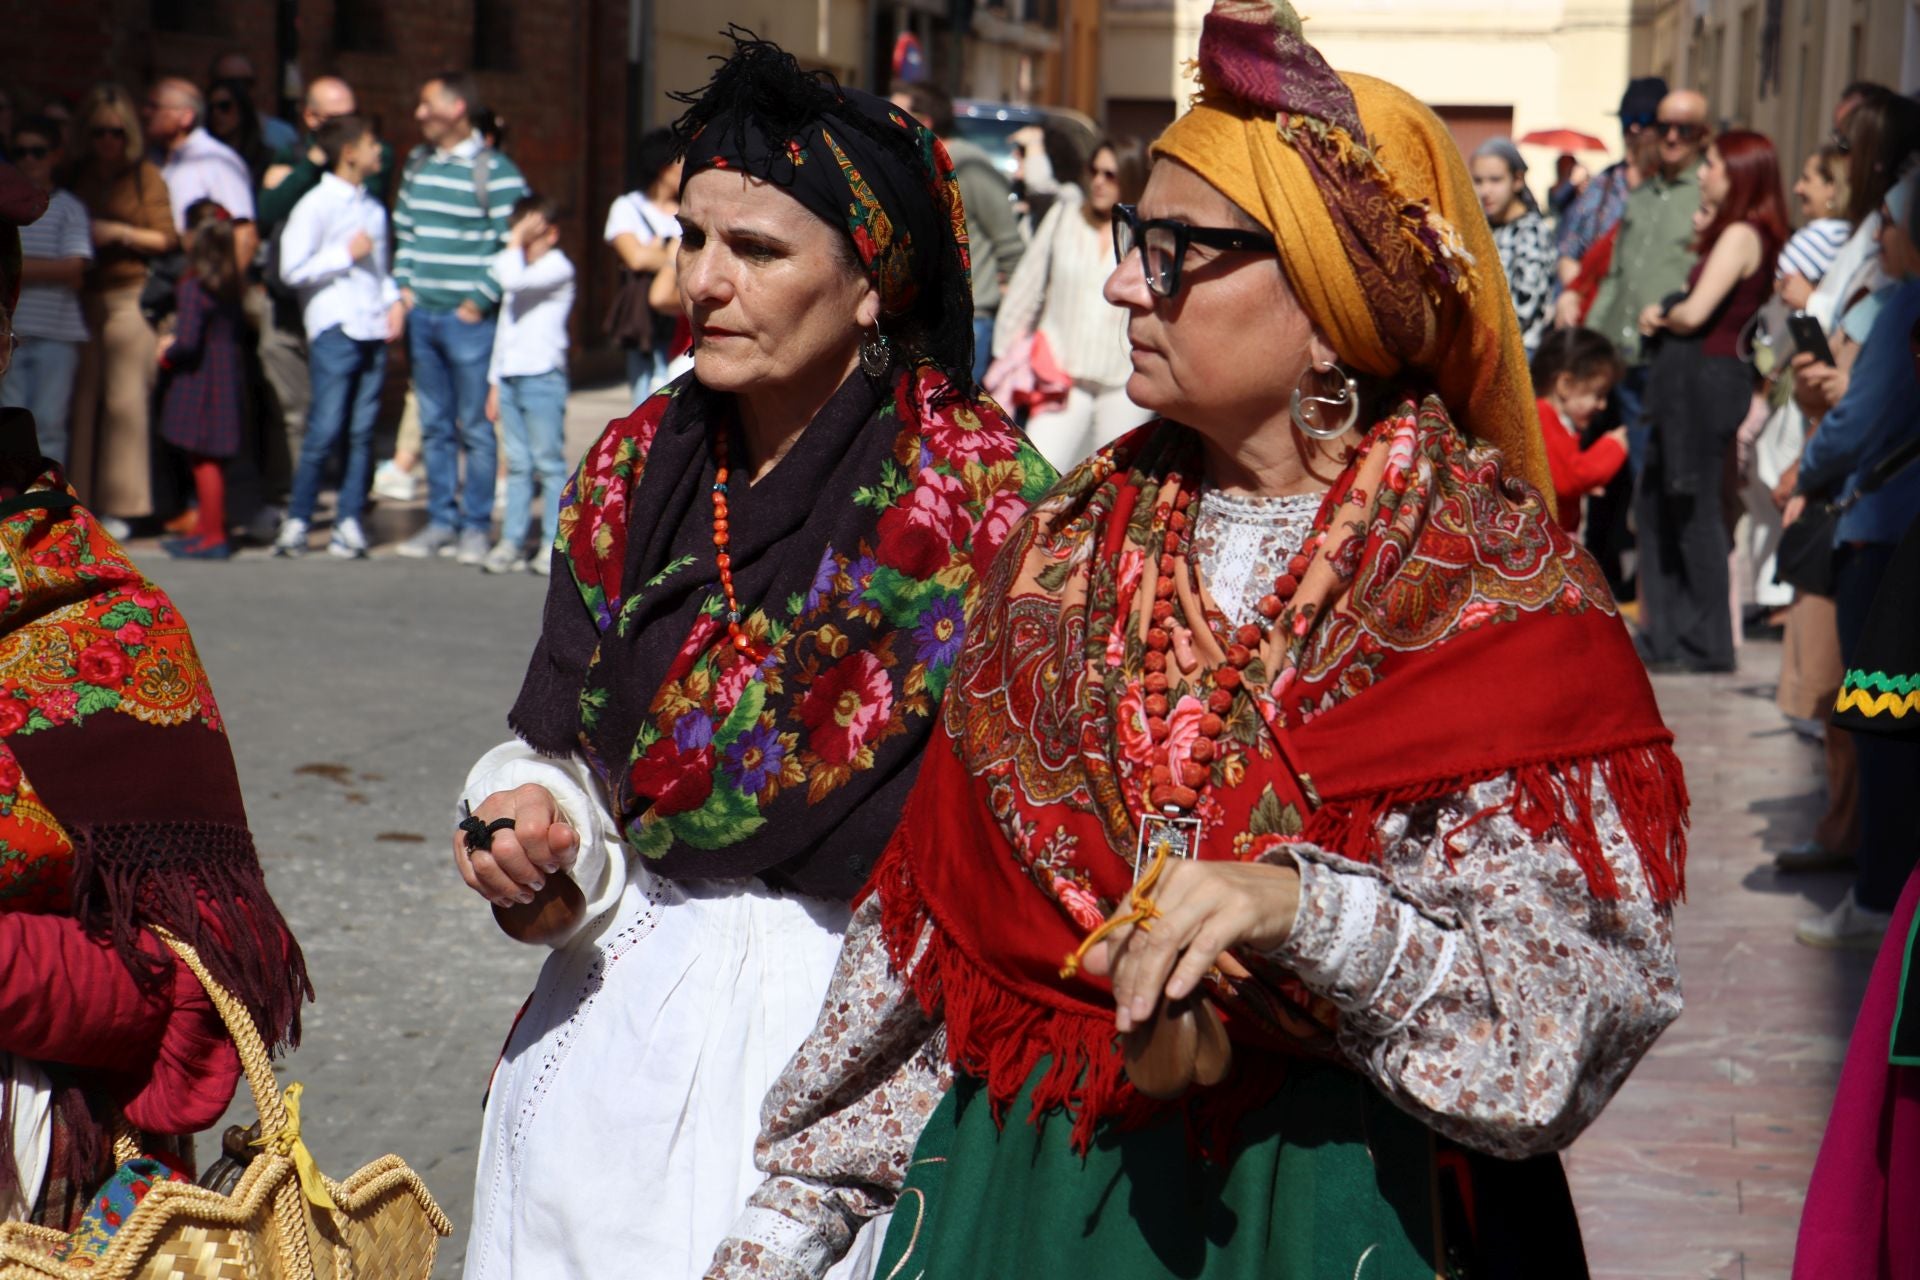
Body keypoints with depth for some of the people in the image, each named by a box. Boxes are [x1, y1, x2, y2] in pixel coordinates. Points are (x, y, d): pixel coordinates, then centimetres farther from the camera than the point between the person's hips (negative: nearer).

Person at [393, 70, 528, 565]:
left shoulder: (495, 171, -9)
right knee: (434, 426, 11)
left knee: (476, 427, -1)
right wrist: (404, 288, 9)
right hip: (423, 314, 6)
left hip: (470, 317, -6)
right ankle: (441, 521, 19)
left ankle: (476, 525, 7)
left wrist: (478, 302, -13)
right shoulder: (418, 164, 13)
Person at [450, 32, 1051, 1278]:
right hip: (615, 1005, 5)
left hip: (843, 1020, -5)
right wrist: (536, 819, -13)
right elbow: (559, 733, 9)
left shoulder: (978, 496, -10)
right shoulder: (637, 467, 6)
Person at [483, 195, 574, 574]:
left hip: (543, 376, -8)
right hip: (510, 379, 8)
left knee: (549, 462, -4)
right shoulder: (520, 269, 20)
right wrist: (495, 383, 20)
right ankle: (512, 541, 9)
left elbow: (512, 278, -26)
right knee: (517, 464, 8)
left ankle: (554, 543, -1)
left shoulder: (558, 267, -7)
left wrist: (515, 241, -12)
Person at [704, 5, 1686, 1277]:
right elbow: (937, 911, 8)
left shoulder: (1492, 593, -11)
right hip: (1024, 1172, 4)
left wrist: (1302, 907, -32)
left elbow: (1590, 999, -19)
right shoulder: (1079, 540, 4)